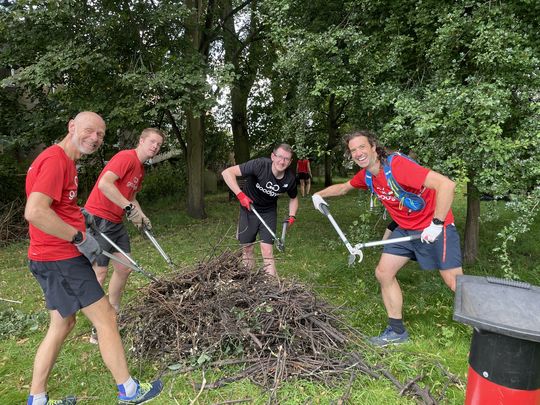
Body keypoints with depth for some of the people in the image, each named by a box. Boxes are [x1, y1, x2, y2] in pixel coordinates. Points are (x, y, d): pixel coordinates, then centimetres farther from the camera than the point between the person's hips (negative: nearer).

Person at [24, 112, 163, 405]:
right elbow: (34, 212, -29)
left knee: (62, 324, 17)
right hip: (61, 259, -10)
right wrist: (80, 238, -21)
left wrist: (81, 220, 14)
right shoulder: (55, 159, -18)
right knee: (106, 318, 0)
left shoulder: (64, 160, 13)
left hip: (57, 257, 10)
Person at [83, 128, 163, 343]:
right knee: (99, 273, -5)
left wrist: (141, 216, 6)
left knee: (124, 268, 12)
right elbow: (104, 183, -28)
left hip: (116, 222, 10)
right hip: (98, 218, -10)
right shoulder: (126, 157, -14)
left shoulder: (140, 169, 16)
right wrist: (129, 208, -26)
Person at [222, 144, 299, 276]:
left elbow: (293, 198, 7)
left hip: (269, 212, 1)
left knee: (267, 251, -7)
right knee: (247, 248, 8)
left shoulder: (290, 178, -16)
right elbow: (227, 172, -31)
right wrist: (240, 195, -36)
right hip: (249, 209, -1)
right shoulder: (260, 165, -29)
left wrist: (292, 216, -8)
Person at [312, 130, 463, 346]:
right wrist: (319, 194, 10)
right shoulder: (366, 175, -1)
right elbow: (343, 187, 21)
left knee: (455, 283, -8)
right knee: (383, 273, 5)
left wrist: (436, 224, -33)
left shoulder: (397, 165, -27)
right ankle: (397, 330, 19)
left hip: (433, 227, -7)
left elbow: (446, 184, -34)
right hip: (405, 229, 8)